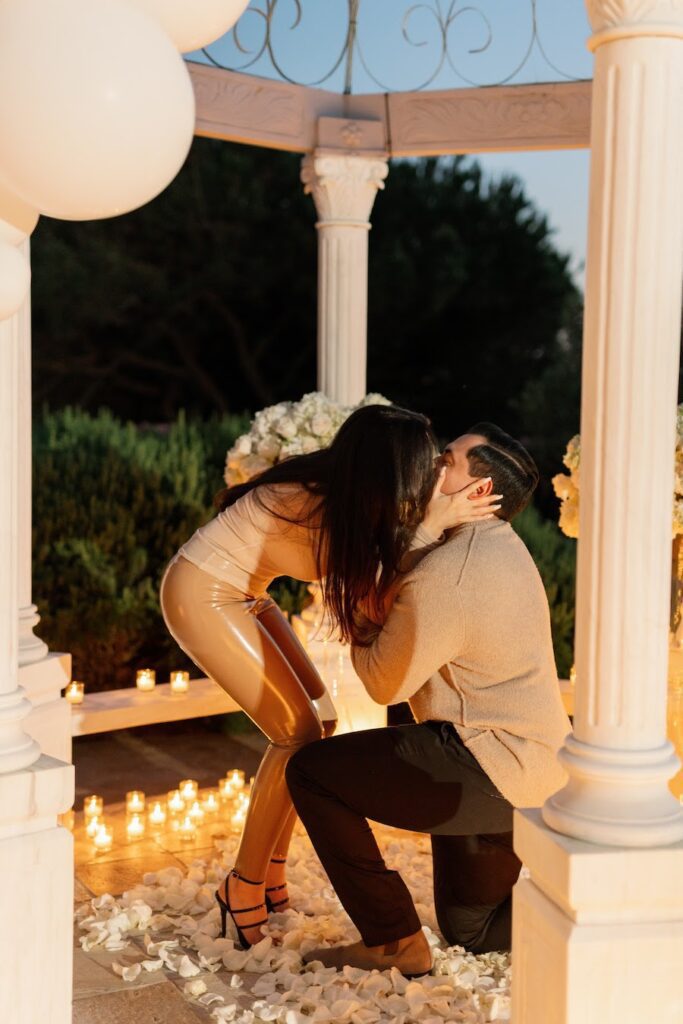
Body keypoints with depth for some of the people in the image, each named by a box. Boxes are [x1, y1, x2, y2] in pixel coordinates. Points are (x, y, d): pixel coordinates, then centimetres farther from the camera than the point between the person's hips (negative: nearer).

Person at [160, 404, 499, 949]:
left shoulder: (344, 493, -9)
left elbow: (376, 572, -3)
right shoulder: (306, 503, -31)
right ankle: (245, 889, 4)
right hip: (201, 596, -9)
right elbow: (373, 583, -22)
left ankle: (272, 874, 19)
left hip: (243, 596, 9)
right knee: (299, 732, -10)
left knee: (321, 720, 7)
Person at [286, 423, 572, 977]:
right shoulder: (501, 546, 10)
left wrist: (359, 614, 4)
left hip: (487, 772, -10)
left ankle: (393, 941, -2)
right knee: (472, 930, 24)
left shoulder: (447, 577, -22)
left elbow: (384, 681, -12)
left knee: (312, 772, -5)